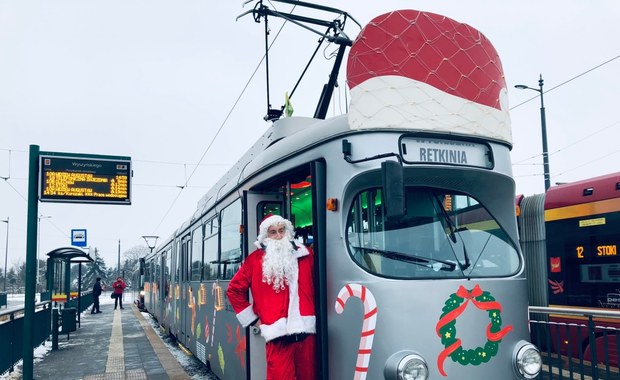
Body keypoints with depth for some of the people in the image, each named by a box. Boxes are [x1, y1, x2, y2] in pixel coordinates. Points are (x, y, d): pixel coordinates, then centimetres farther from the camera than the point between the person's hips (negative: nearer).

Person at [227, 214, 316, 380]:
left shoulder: (305, 255, 10)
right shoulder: (255, 259, 2)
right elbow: (234, 289, 7)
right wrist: (253, 319, 4)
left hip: (306, 330, 3)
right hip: (278, 332, -3)